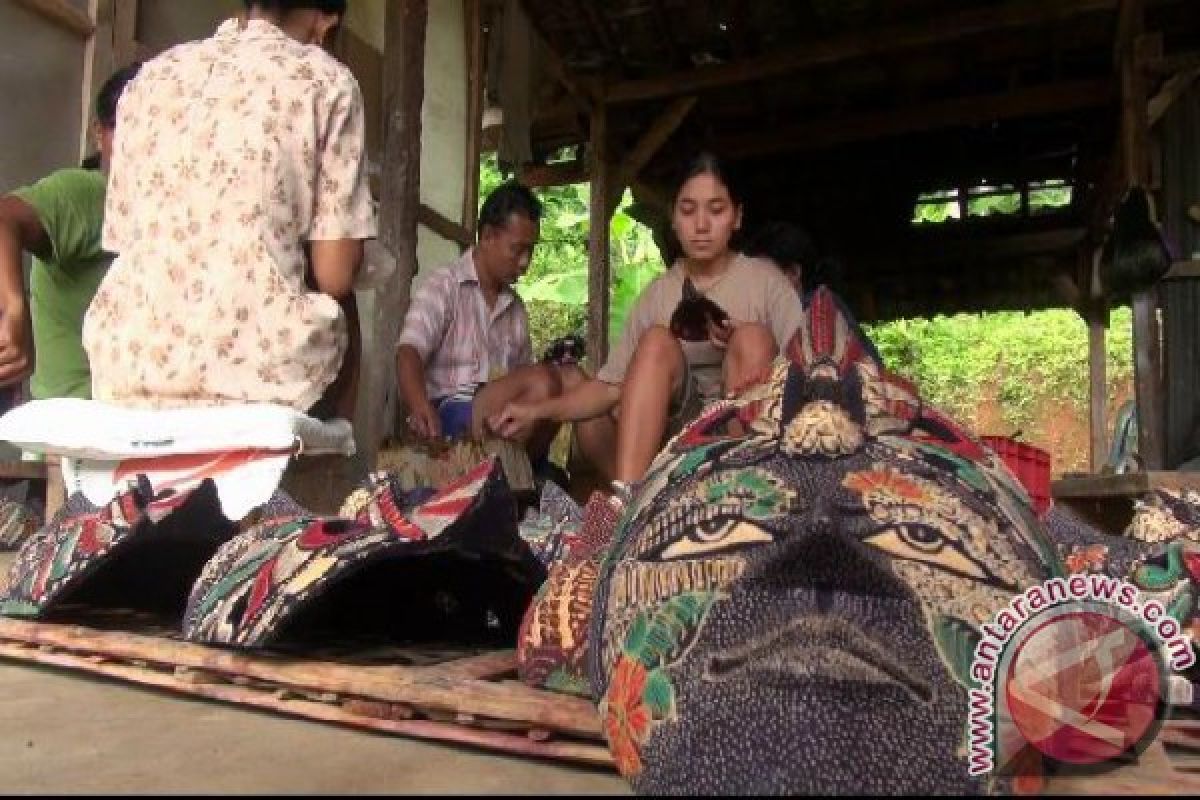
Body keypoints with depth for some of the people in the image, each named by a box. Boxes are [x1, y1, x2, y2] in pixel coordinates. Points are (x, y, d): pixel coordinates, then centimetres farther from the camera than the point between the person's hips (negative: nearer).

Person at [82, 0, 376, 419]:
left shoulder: (148, 77, 15)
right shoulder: (328, 82, 2)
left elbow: (123, 241, 16)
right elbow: (334, 274, -5)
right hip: (260, 373, -4)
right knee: (341, 306, 25)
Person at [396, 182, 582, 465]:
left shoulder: (515, 306, 21)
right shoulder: (442, 287, 1)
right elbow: (409, 354, -15)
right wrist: (421, 408, -36)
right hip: (449, 415, -6)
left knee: (571, 378, -18)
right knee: (543, 381, -27)